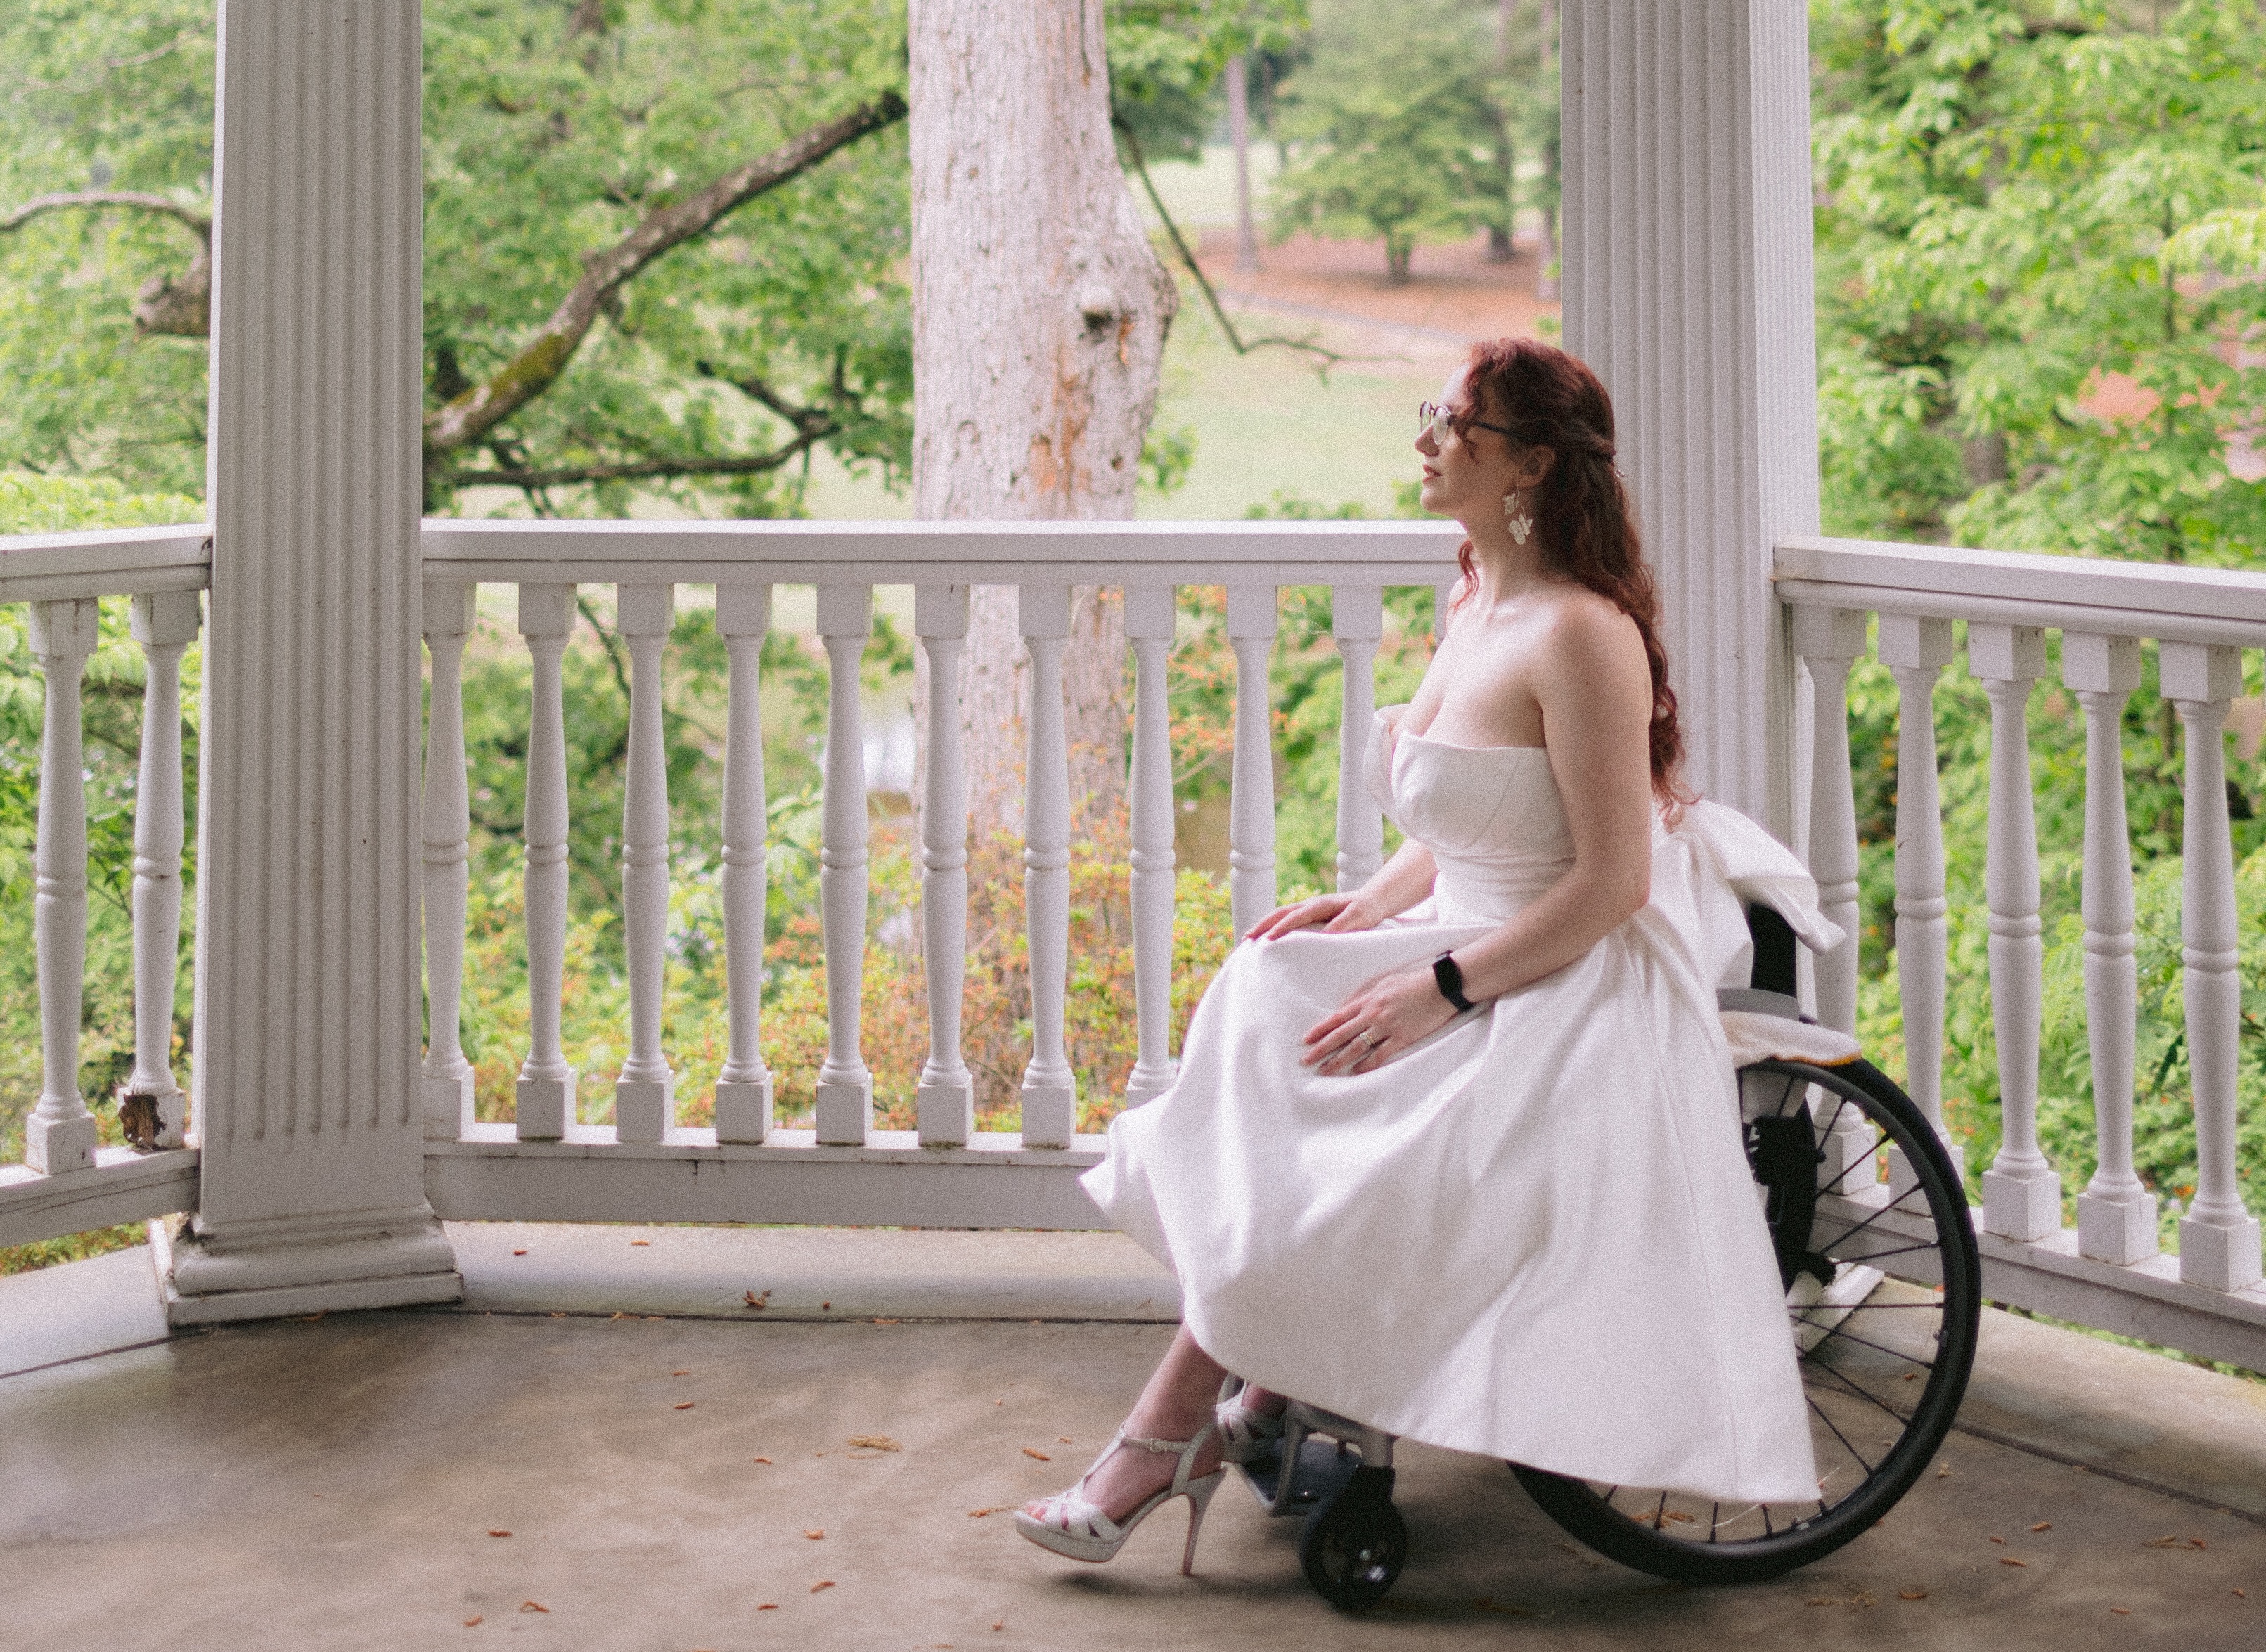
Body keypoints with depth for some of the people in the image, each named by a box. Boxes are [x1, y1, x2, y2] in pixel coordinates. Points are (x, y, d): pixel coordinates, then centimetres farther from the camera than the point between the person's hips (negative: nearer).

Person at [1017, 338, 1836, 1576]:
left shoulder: (1579, 634, -20)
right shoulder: (1473, 604, 9)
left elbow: (1612, 883, -21)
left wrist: (1440, 989, -21)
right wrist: (1362, 911, 1)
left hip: (1567, 996, -9)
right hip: (1475, 953, 9)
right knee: (1260, 1001, -7)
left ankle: (1171, 1436, 3)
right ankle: (1266, 1392, -4)